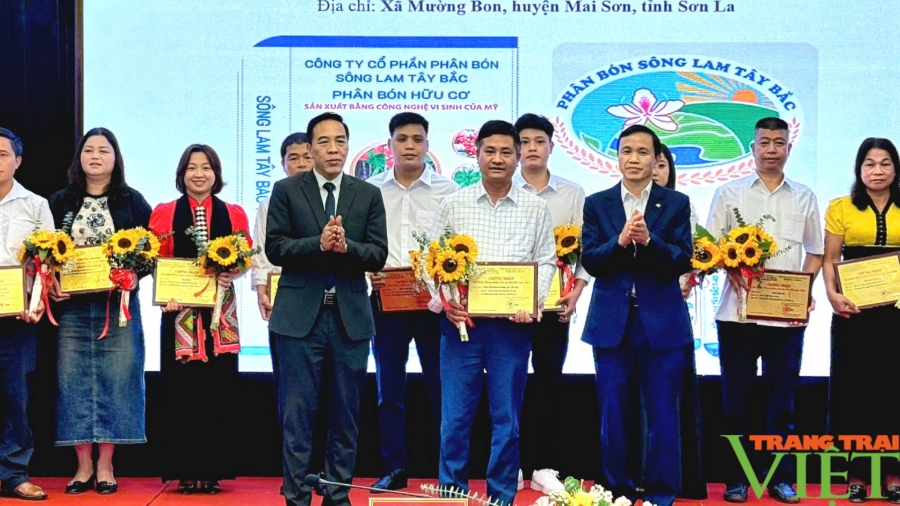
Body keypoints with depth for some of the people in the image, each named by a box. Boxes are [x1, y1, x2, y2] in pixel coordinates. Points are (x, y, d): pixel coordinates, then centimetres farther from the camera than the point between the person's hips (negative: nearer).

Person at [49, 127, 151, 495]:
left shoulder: (132, 201, 5)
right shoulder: (60, 201, 9)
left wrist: (134, 274, -16)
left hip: (119, 304, -1)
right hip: (71, 306, 2)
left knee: (115, 380, -1)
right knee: (74, 381, 2)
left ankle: (105, 466, 8)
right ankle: (84, 466, 10)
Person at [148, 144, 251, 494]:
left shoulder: (233, 214, 10)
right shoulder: (164, 213, 6)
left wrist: (229, 273, -14)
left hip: (220, 311, 1)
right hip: (179, 311, -1)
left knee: (217, 389, 2)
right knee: (181, 390, -1)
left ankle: (213, 470, 8)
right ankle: (185, 471, 6)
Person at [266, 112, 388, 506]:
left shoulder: (368, 194, 8)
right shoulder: (286, 191, 3)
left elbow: (378, 255, 1)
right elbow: (274, 248, -4)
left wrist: (346, 246, -17)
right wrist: (318, 243, -18)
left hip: (351, 317, 2)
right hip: (300, 316, -2)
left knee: (346, 414, 8)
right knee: (298, 413, 1)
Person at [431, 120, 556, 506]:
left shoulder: (536, 209, 5)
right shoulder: (453, 205, 4)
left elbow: (546, 262, 6)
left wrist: (533, 302, -10)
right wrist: (443, 302, -10)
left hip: (512, 326, 0)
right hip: (460, 321, 0)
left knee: (507, 419, 7)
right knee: (455, 417, 2)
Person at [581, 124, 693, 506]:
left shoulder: (676, 203, 3)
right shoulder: (597, 204, 6)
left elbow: (683, 261, -6)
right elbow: (589, 261, -3)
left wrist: (649, 240, -22)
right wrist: (619, 241, -20)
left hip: (661, 322, -1)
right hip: (611, 322, 1)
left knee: (662, 413, 4)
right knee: (614, 413, 7)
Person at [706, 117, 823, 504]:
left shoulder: (804, 197, 11)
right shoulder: (729, 193, 5)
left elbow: (814, 251, 15)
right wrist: (731, 266, -16)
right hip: (737, 311, -1)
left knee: (782, 397, 5)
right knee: (736, 396, 4)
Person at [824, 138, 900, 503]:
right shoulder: (841, 208, 6)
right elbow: (829, 260, 3)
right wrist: (832, 295, -13)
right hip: (854, 312, -1)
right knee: (855, 389, 2)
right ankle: (857, 474, 9)